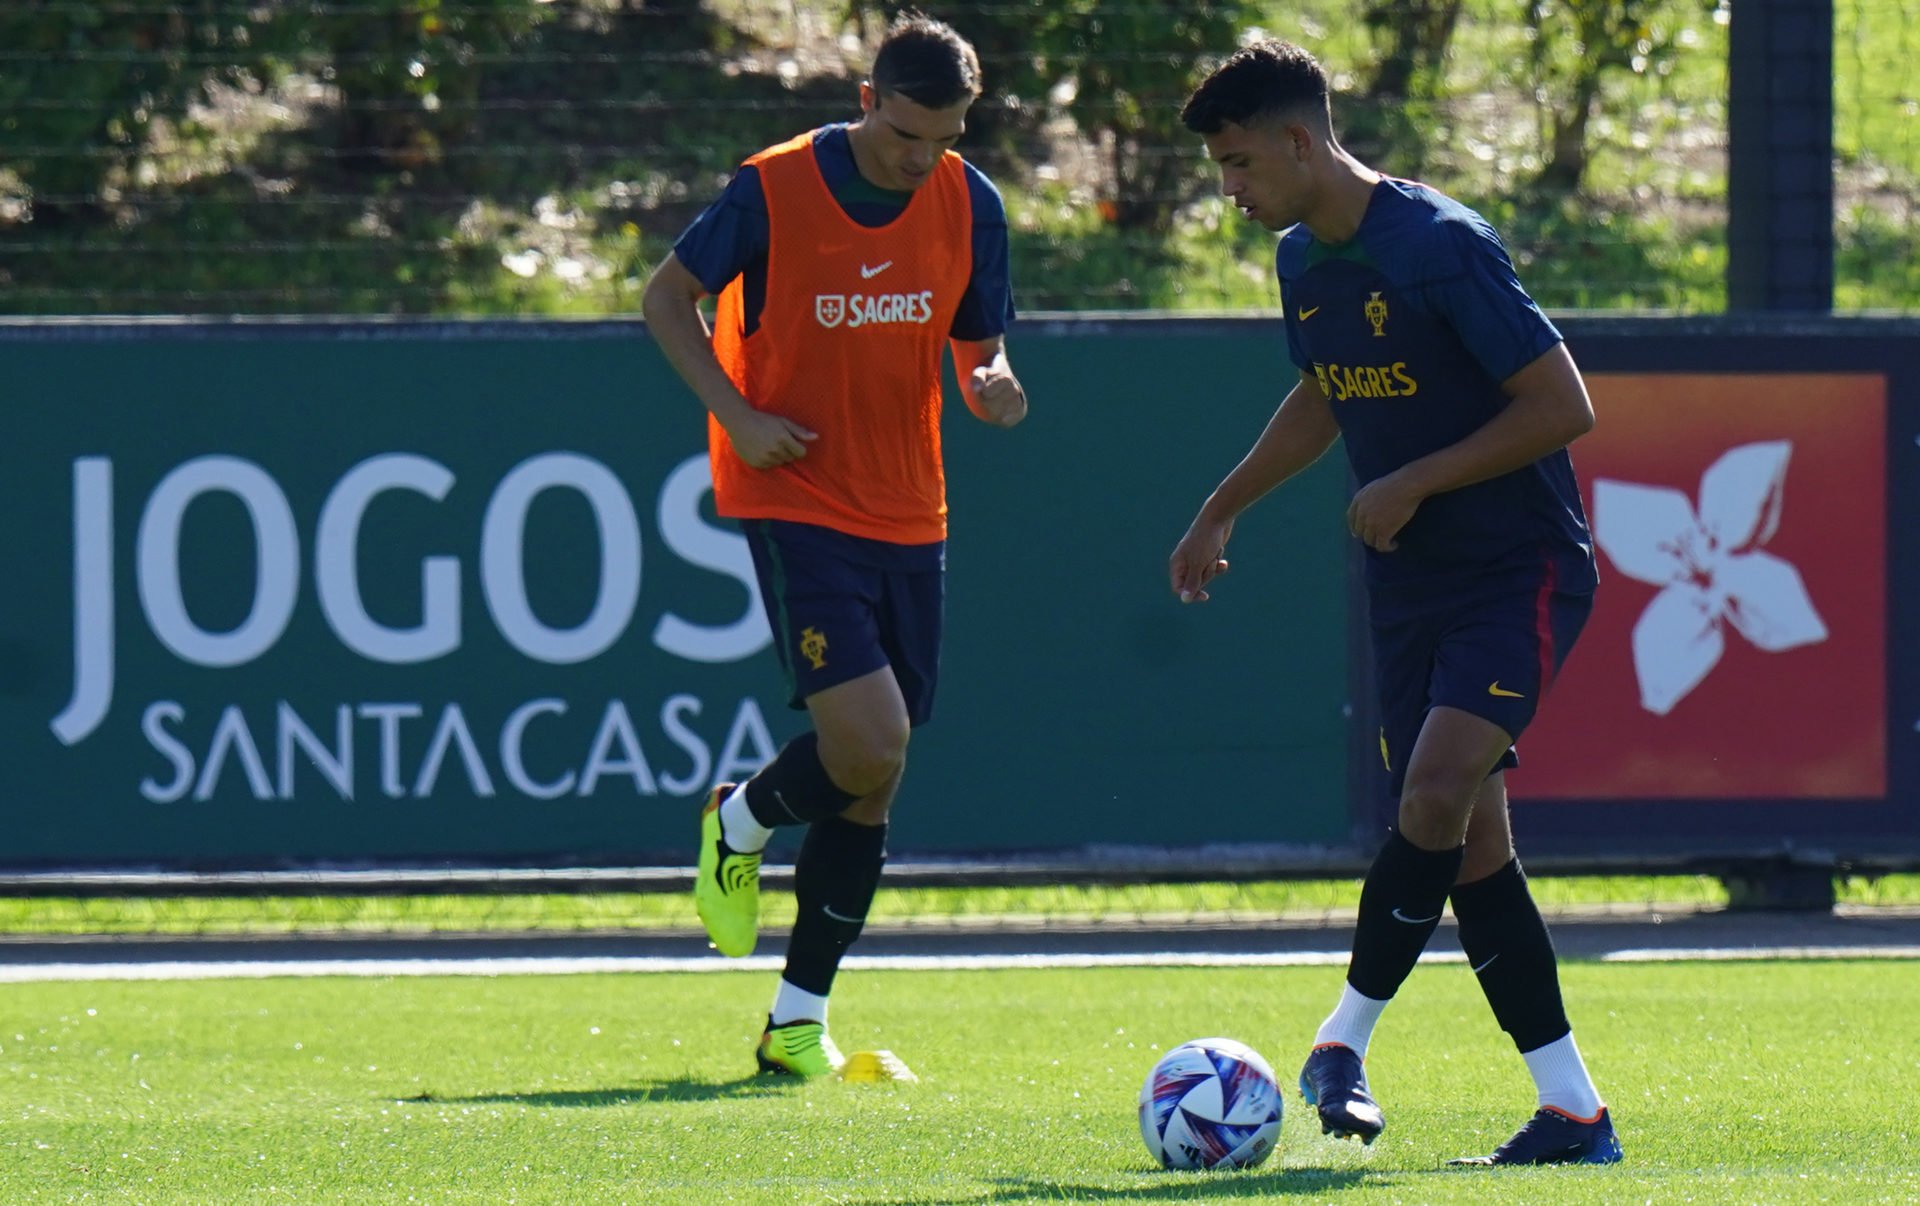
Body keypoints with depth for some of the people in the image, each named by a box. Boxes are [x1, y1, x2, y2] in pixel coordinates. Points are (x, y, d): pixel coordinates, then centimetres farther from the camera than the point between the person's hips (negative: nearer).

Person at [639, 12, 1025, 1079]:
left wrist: (996, 386, -12)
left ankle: (798, 1023, 14)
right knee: (869, 741, -20)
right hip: (794, 501, -5)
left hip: (909, 516, 5)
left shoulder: (969, 204, 0)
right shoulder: (775, 190, -12)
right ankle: (738, 826, 13)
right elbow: (668, 298, 1)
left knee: (871, 786, 5)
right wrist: (736, 414, -12)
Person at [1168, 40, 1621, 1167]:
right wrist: (1223, 510, 31)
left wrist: (1411, 485, -17)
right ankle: (1576, 1113, 3)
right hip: (1410, 585, 8)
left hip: (1523, 567, -8)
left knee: (1439, 793, -24)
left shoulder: (1443, 246, -18)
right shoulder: (1303, 261, 7)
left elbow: (1564, 405, -19)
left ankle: (1347, 1038, -10)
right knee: (1467, 842, 1)